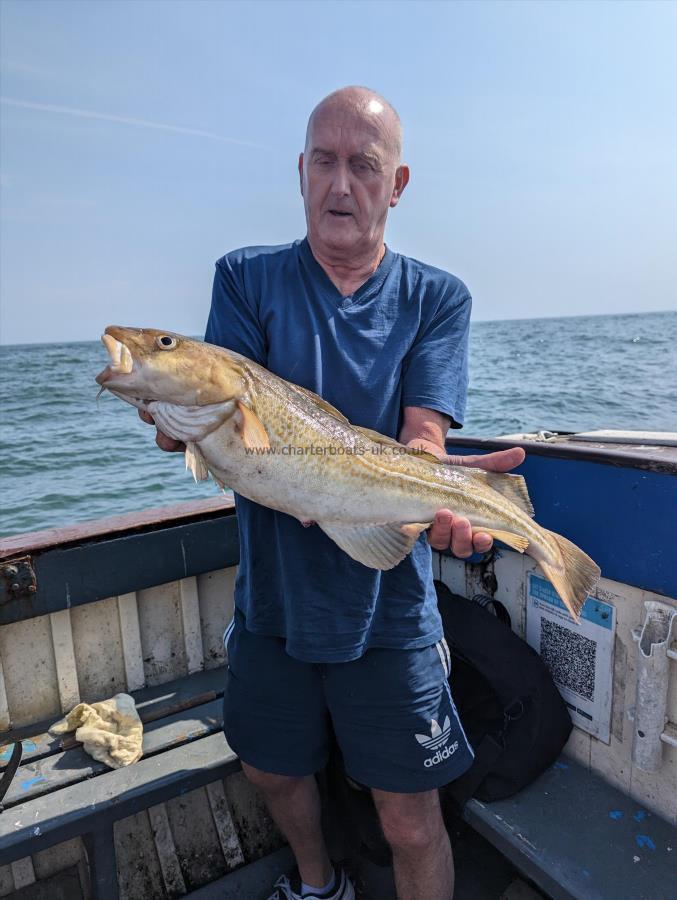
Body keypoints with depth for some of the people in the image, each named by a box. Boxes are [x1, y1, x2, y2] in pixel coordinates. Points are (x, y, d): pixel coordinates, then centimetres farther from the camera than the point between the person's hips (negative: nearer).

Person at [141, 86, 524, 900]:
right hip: (272, 596, 3)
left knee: (410, 822, 10)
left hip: (388, 605, -2)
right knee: (272, 773, 25)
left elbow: (422, 437, -15)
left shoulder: (437, 299, -3)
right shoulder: (246, 279, 0)